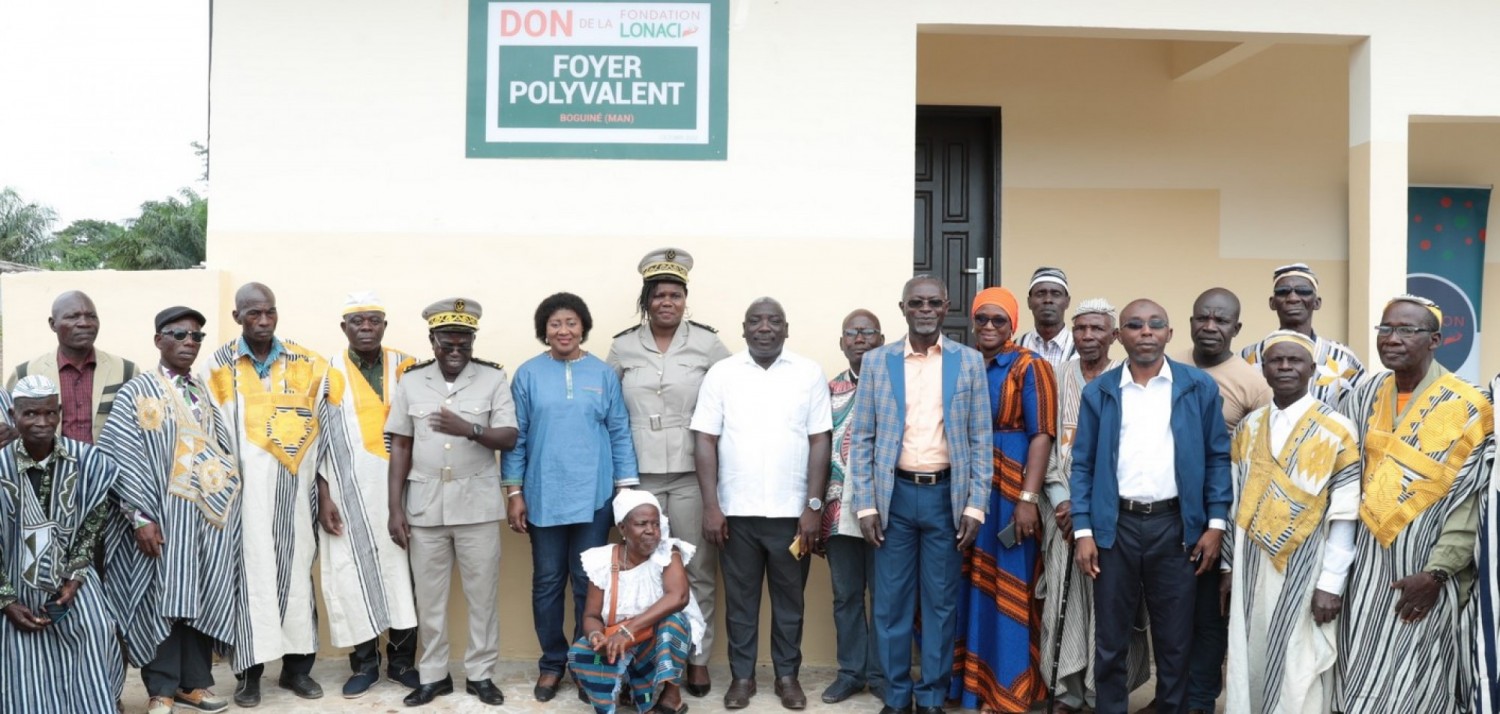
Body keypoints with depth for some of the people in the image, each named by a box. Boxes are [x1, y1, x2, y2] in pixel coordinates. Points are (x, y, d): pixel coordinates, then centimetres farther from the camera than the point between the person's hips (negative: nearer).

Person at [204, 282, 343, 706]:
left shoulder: (305, 363, 6)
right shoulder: (220, 366, 3)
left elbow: (326, 419, 9)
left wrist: (324, 482, 5)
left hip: (295, 485, 2)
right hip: (244, 486, -2)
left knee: (295, 570, 5)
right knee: (252, 571, -2)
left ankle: (297, 665, 13)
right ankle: (249, 671, 5)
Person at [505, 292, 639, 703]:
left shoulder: (603, 374, 2)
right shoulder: (528, 375, 1)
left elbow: (620, 433, 4)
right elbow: (515, 437, 3)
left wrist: (627, 487, 0)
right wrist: (513, 492, -1)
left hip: (594, 496, 0)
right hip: (544, 497, 0)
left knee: (589, 582, 6)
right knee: (547, 582, 8)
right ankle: (552, 663, 21)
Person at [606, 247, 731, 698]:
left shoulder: (707, 344, -1)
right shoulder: (623, 348, 4)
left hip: (692, 473, -1)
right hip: (640, 474, 1)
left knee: (698, 569, 5)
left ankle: (698, 658, 19)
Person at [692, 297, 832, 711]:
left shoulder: (809, 373, 2)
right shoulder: (721, 374, 2)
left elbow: (819, 442, 1)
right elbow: (705, 441, 0)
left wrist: (814, 506, -5)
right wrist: (711, 506, -6)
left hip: (791, 510, 0)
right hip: (736, 510, 0)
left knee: (789, 597, 10)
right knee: (740, 597, 9)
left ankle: (787, 674, 24)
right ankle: (742, 675, 22)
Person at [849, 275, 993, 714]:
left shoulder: (970, 361, 3)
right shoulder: (877, 361, 3)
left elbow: (981, 440, 2)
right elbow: (861, 438, 3)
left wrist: (975, 505, -4)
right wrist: (865, 504, -4)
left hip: (947, 495, 0)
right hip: (895, 494, 0)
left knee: (941, 602, 7)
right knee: (891, 602, 6)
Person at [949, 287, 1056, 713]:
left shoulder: (1029, 367, -3)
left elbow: (1041, 435, -10)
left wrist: (1027, 498, -17)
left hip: (1009, 489, -4)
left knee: (1006, 590, 2)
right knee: (968, 587, 10)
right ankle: (967, 680, 23)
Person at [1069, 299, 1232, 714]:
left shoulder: (1200, 387, 3)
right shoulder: (1098, 392, 3)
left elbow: (1218, 457, 4)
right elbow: (1083, 465, 3)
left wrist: (1216, 523, -4)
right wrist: (1083, 531, -3)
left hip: (1176, 524, 0)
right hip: (1115, 525, 0)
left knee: (1175, 640, 10)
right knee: (1110, 638, 8)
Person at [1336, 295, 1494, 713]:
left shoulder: (1468, 406, -8)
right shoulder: (1364, 398, 5)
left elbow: (1472, 499, -11)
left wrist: (1437, 571, -16)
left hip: (1430, 563, -4)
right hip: (1369, 558, 4)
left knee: (1415, 680, 1)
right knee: (1361, 673, 8)